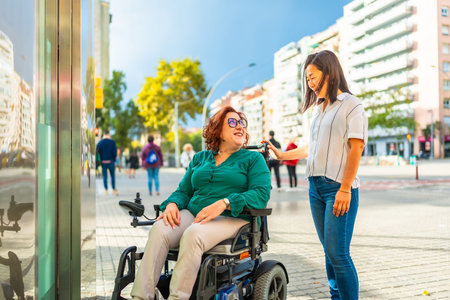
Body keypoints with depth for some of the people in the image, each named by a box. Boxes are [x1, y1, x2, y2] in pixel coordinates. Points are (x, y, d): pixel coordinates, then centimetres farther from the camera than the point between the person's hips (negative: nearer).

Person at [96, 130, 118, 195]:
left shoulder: (99, 143, 1)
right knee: (113, 176, 11)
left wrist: (100, 161, 7)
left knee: (105, 177, 7)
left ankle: (106, 190, 8)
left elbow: (97, 152, 0)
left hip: (103, 162, 1)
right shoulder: (112, 142, -4)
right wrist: (114, 160, 6)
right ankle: (114, 189, 13)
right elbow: (115, 152, -6)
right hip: (111, 161, -1)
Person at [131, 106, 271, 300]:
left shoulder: (253, 159, 10)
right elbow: (183, 190, 20)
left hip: (231, 218, -3)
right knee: (159, 230, -27)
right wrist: (172, 204, -5)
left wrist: (223, 203, -19)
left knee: (193, 235, -35)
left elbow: (261, 194, -6)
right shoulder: (200, 158, 23)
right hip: (193, 214, 4)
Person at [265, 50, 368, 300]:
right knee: (330, 251, 11)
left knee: (338, 253, -10)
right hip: (315, 187, 7)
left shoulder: (351, 105, -3)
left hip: (339, 188, -7)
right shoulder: (319, 109, 20)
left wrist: (345, 189, -16)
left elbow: (356, 147, -10)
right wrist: (282, 154, 25)